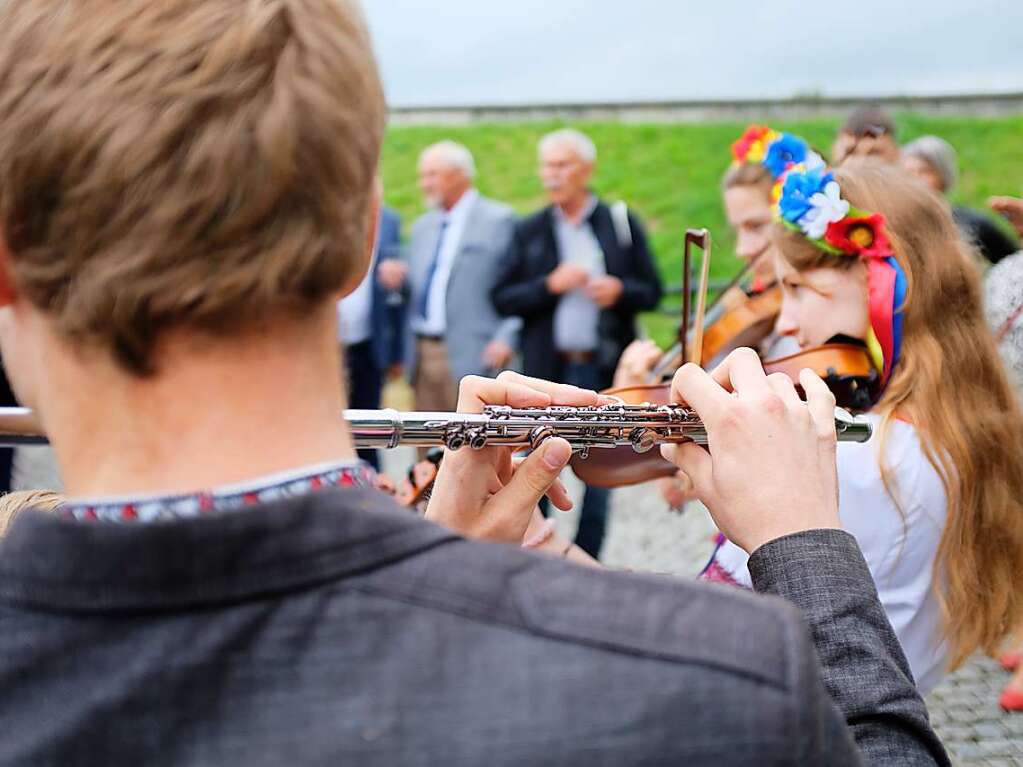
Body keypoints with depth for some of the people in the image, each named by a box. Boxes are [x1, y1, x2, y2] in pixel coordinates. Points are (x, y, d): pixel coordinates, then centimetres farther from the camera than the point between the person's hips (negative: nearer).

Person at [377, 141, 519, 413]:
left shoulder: (498, 220, -3)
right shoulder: (423, 226, 19)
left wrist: (507, 338, -17)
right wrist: (398, 277, 1)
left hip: (472, 357, -7)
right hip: (422, 356, 7)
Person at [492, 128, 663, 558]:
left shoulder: (622, 224, 5)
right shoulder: (529, 231, 6)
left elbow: (652, 292, 5)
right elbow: (501, 298, 0)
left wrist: (619, 291, -16)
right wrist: (550, 285, -14)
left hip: (605, 369, 0)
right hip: (546, 369, 0)